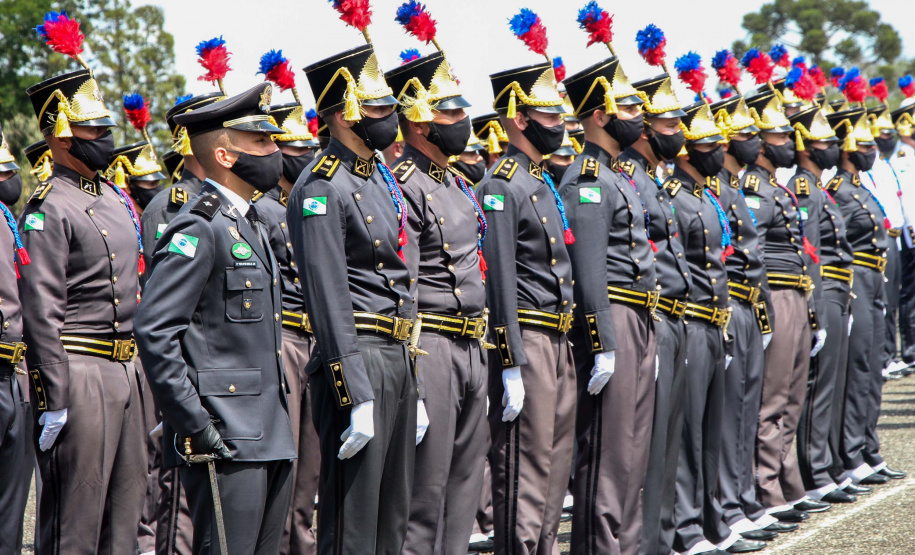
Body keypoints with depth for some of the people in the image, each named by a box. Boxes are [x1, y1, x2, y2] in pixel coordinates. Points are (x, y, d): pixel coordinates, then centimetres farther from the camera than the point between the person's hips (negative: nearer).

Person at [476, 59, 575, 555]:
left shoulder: (544, 183, 17)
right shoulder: (500, 187, -13)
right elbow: (500, 282, -17)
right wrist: (511, 369, -20)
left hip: (558, 342, 9)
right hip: (525, 342, -9)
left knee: (556, 464, 13)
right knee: (524, 470, -6)